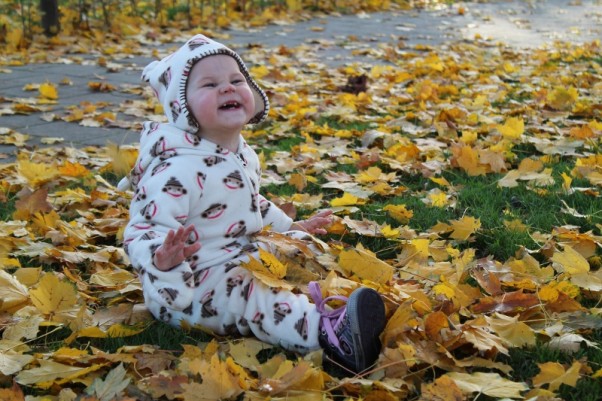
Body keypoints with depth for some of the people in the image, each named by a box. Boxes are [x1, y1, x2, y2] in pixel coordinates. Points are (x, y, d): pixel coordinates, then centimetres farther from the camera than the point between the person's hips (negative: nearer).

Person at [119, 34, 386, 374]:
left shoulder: (244, 155, 6)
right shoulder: (177, 170, -25)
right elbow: (142, 232, -29)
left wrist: (291, 227, 26)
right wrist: (163, 256, -50)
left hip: (241, 260, 11)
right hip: (192, 285, -11)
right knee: (253, 295, -34)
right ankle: (326, 332, -51)